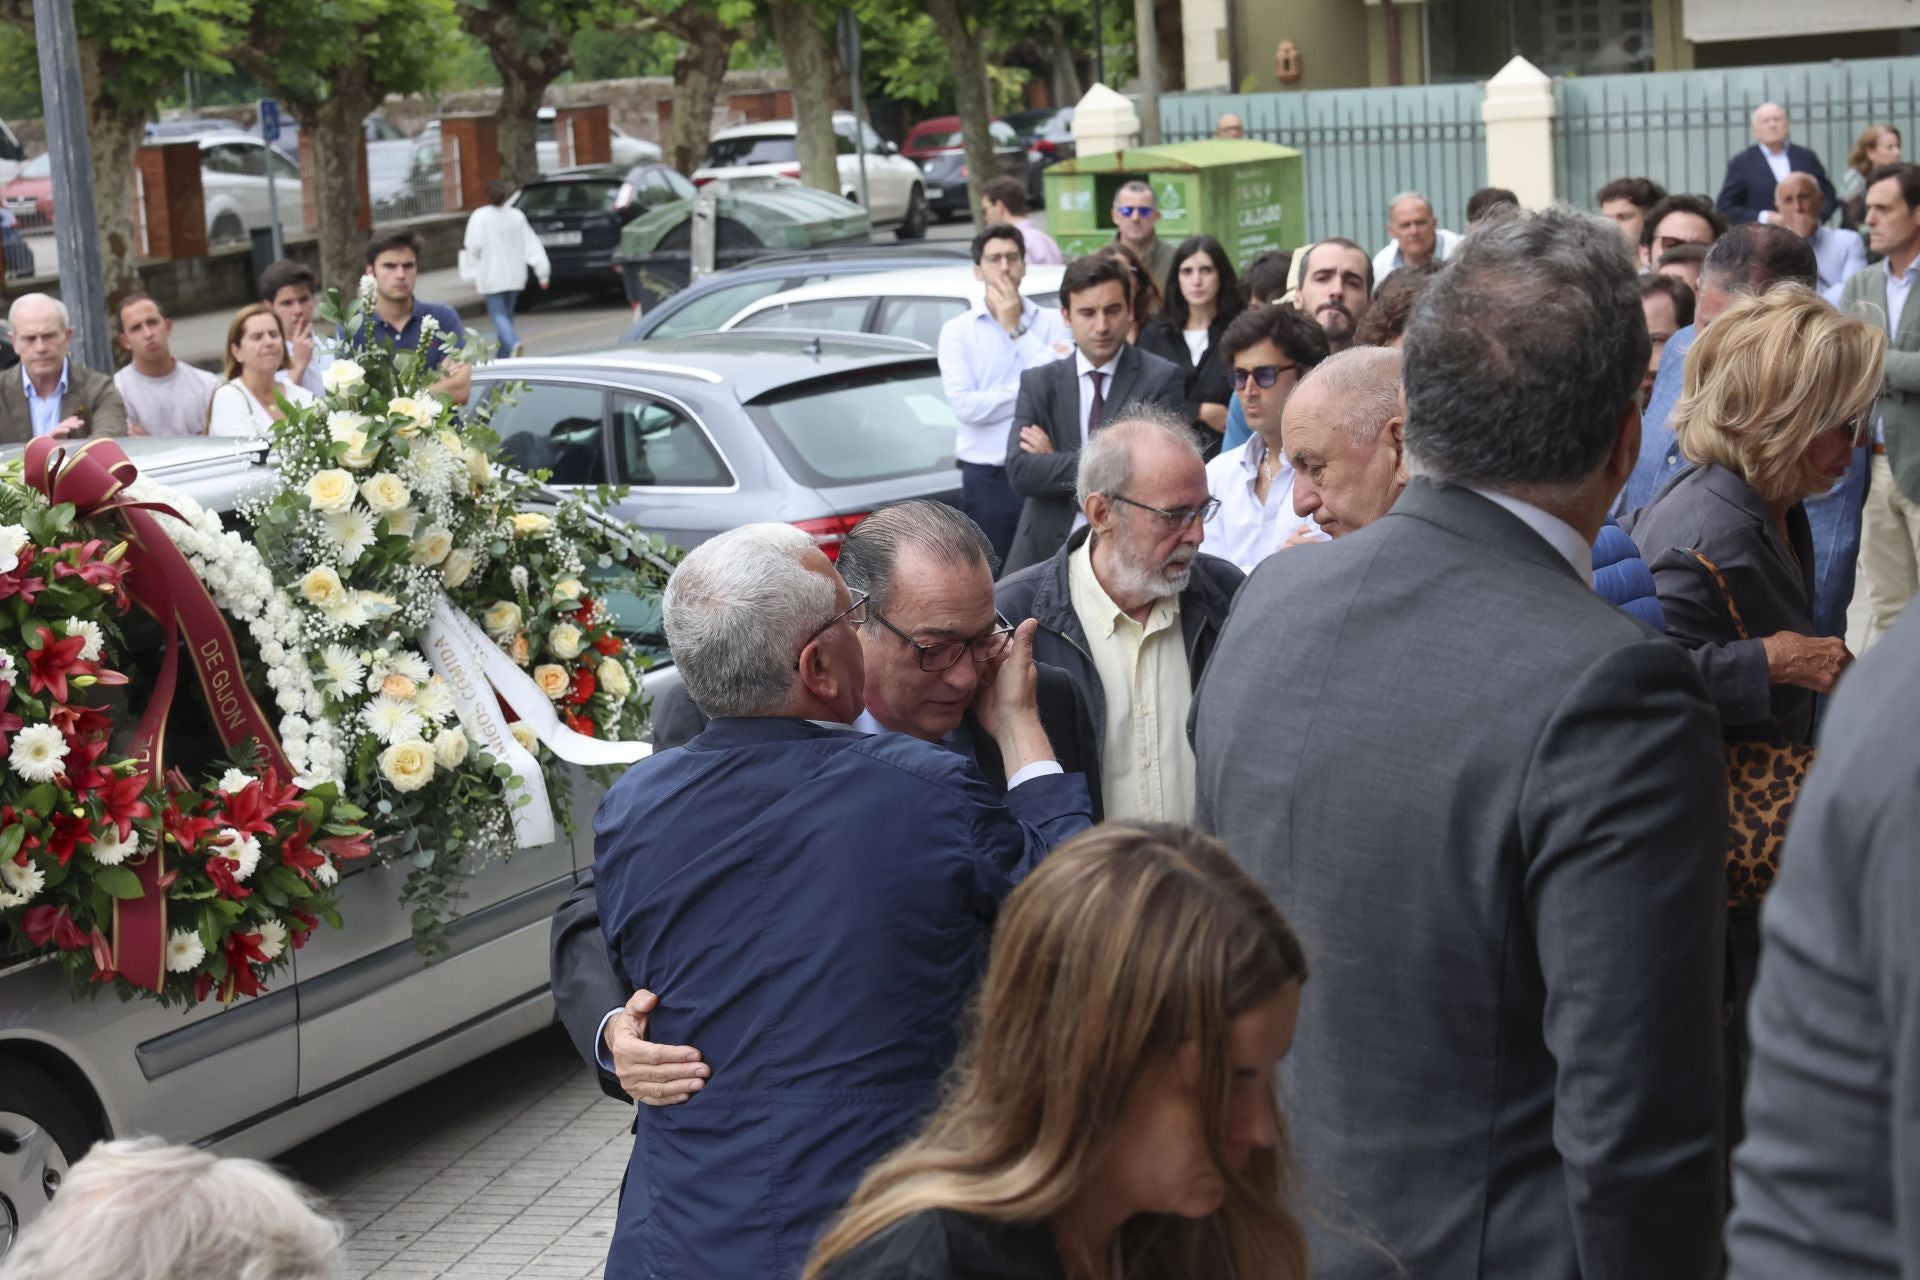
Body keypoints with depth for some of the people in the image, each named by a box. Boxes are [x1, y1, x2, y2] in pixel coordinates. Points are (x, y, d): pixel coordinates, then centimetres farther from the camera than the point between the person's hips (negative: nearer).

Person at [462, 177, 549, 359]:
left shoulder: (479, 217, -10)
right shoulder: (517, 216, 1)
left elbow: (474, 247, -12)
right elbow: (532, 244, -1)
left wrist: (472, 272, 1)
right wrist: (542, 272, 1)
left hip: (491, 275, -4)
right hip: (514, 276, 4)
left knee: (498, 314, -5)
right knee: (506, 313, 16)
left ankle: (513, 343, -32)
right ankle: (504, 356, 20)